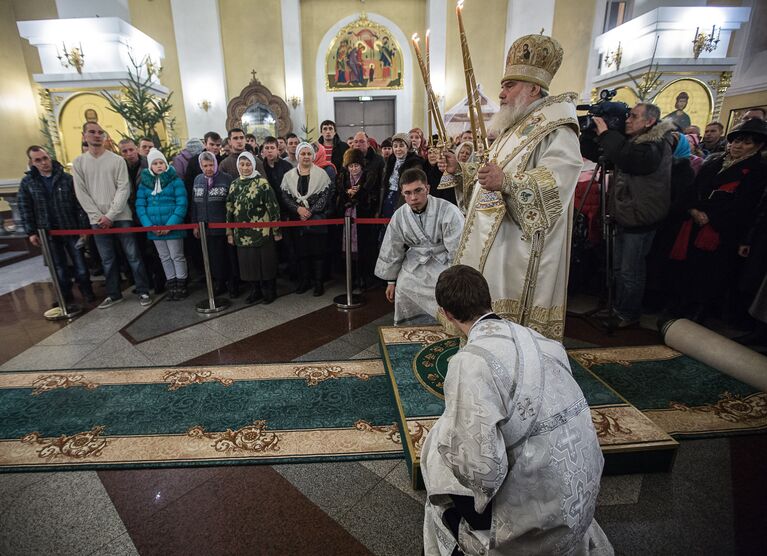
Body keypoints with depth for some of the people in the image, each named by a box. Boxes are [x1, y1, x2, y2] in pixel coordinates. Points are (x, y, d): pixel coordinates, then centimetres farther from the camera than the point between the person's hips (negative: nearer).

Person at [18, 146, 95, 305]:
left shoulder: (67, 178, -2)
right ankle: (65, 296, 22)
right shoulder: (27, 182, 2)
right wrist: (31, 232, -3)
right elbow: (25, 209, 3)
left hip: (71, 229, -1)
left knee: (80, 262, 5)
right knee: (59, 266, 10)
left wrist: (83, 227, -9)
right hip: (47, 232, 2)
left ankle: (87, 291, 19)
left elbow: (79, 204, -4)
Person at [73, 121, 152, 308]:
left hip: (121, 217, -2)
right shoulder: (78, 163, 8)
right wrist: (98, 216, -7)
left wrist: (110, 215, -12)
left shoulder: (117, 160, 1)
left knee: (133, 255, -1)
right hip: (97, 220, 3)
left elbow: (123, 189, -6)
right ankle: (114, 294, 19)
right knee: (107, 260, 9)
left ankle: (143, 291, 6)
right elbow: (81, 193, 4)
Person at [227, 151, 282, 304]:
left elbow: (273, 207, -7)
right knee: (248, 263, 10)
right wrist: (229, 232, 12)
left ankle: (269, 292, 19)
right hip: (242, 234, 5)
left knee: (265, 262, 3)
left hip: (262, 232, -4)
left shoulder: (262, 183, -5)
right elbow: (230, 210, 14)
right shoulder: (234, 185, 10)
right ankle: (255, 291, 26)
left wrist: (276, 230, -9)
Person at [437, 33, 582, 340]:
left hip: (521, 247, -9)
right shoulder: (514, 128, 20)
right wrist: (460, 170, 12)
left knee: (512, 322, -2)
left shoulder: (556, 129, -10)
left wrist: (506, 182, -41)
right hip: (491, 241, 9)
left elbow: (555, 180, -27)